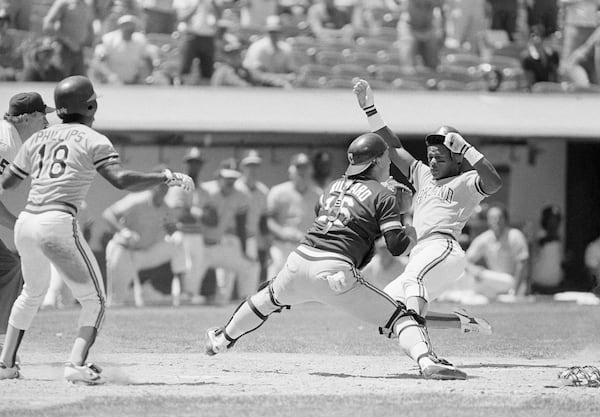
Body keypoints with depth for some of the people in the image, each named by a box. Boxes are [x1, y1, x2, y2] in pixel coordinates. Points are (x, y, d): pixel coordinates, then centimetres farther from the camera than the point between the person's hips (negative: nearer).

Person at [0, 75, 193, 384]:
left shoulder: (38, 139, 17)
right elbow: (121, 179, -14)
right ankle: (77, 364, -16)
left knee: (32, 293, 30)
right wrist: (167, 177, -8)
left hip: (25, 224, 6)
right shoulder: (93, 140, 1)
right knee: (94, 300, 3)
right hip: (58, 224, -6)